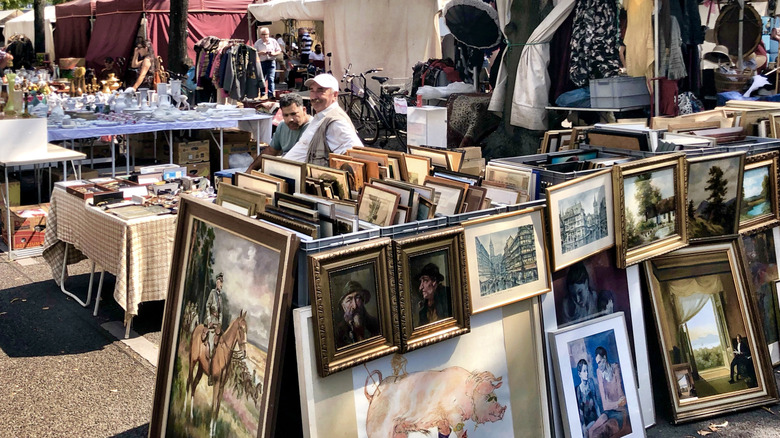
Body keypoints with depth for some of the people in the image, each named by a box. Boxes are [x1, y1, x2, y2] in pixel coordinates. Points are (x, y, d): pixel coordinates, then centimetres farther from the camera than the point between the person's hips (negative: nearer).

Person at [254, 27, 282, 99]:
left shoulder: (273, 41, 5)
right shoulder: (257, 43, 5)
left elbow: (279, 51, 9)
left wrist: (274, 53, -11)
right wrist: (260, 53, -15)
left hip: (271, 62, -1)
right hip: (261, 63, 2)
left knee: (271, 79, -13)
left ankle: (270, 95, -15)